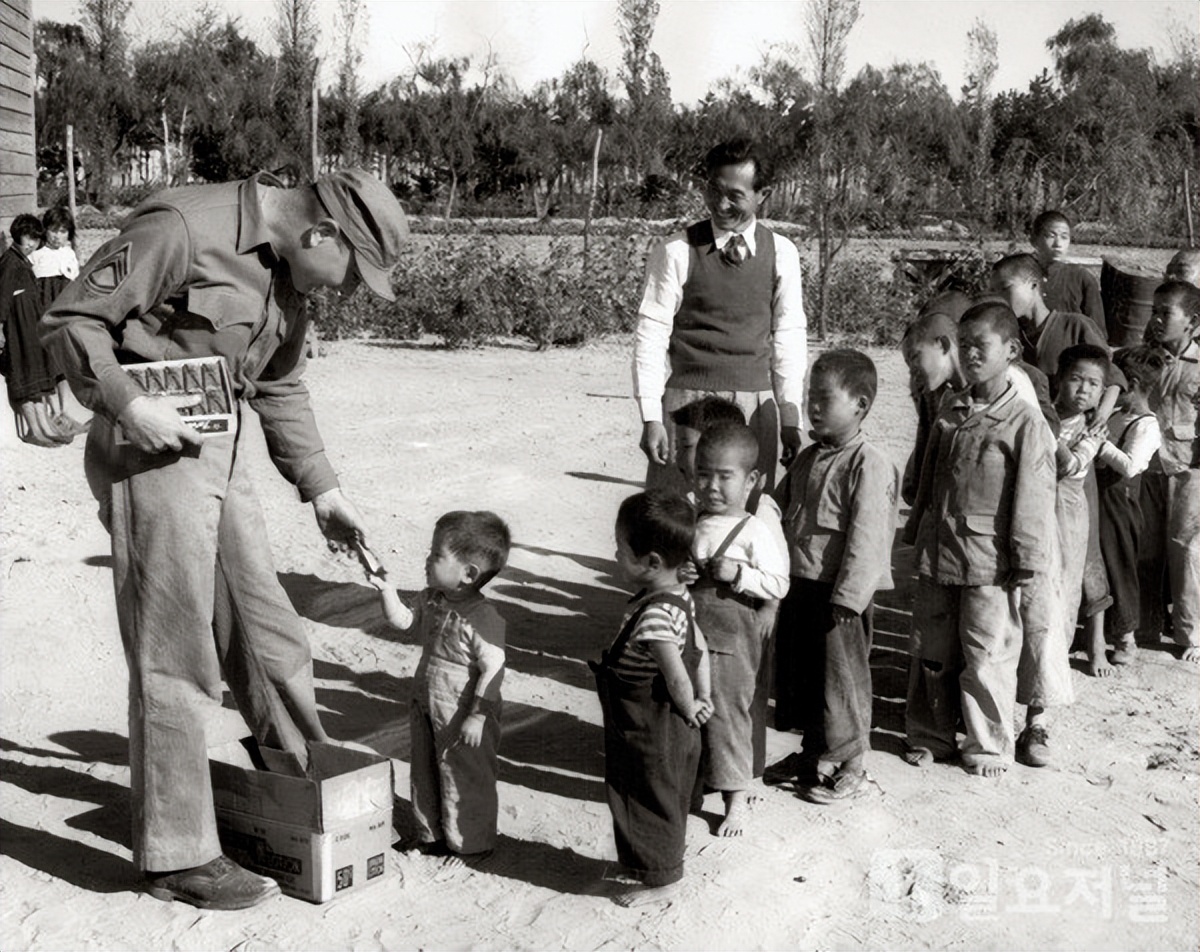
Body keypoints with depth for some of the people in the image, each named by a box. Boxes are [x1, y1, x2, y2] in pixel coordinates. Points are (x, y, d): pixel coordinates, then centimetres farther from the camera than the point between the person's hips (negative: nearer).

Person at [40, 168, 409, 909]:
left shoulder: (289, 276, 9)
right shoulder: (181, 228, -18)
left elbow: (281, 389, 18)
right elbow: (70, 319, -15)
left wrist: (323, 490, 15)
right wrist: (128, 404, -24)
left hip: (220, 453, 8)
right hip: (152, 457, -8)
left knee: (269, 633, 15)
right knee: (177, 665, -2)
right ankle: (178, 856, 11)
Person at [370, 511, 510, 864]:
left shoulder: (483, 618, -25)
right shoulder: (431, 599, -2)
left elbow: (493, 668, -24)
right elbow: (403, 620, 11)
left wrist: (477, 717, -22)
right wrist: (386, 588, -4)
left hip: (463, 716, -8)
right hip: (427, 708, 8)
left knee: (463, 780, 8)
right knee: (425, 773, 21)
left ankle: (471, 844, 28)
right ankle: (431, 835, 40)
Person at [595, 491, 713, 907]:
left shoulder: (654, 614, -32)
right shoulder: (678, 596, -2)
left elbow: (676, 677, -29)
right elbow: (701, 649, 6)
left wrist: (689, 709, -12)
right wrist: (704, 699, 8)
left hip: (653, 734, -9)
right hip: (669, 730, 9)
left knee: (651, 804, 11)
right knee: (663, 802, 25)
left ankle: (663, 880, 28)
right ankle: (650, 863, 43)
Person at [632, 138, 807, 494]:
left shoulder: (781, 254, 5)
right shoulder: (677, 252, -3)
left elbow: (789, 336, 6)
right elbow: (651, 334, -3)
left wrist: (791, 418, 3)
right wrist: (650, 417, -9)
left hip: (756, 405, 2)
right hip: (688, 399, -2)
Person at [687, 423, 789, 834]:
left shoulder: (756, 531, -13)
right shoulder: (691, 522, 5)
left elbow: (778, 584, -13)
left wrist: (739, 574, -25)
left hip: (731, 638, -6)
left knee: (726, 714, 2)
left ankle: (736, 800, 16)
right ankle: (692, 783, 34)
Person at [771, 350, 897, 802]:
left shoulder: (869, 466, -16)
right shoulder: (808, 459, 10)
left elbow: (865, 539, -19)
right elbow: (777, 512, 19)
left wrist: (846, 597, -21)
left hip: (838, 593, -8)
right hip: (799, 586, 8)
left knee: (840, 680, 4)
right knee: (797, 674, 17)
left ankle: (848, 768, 20)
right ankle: (814, 755, 34)